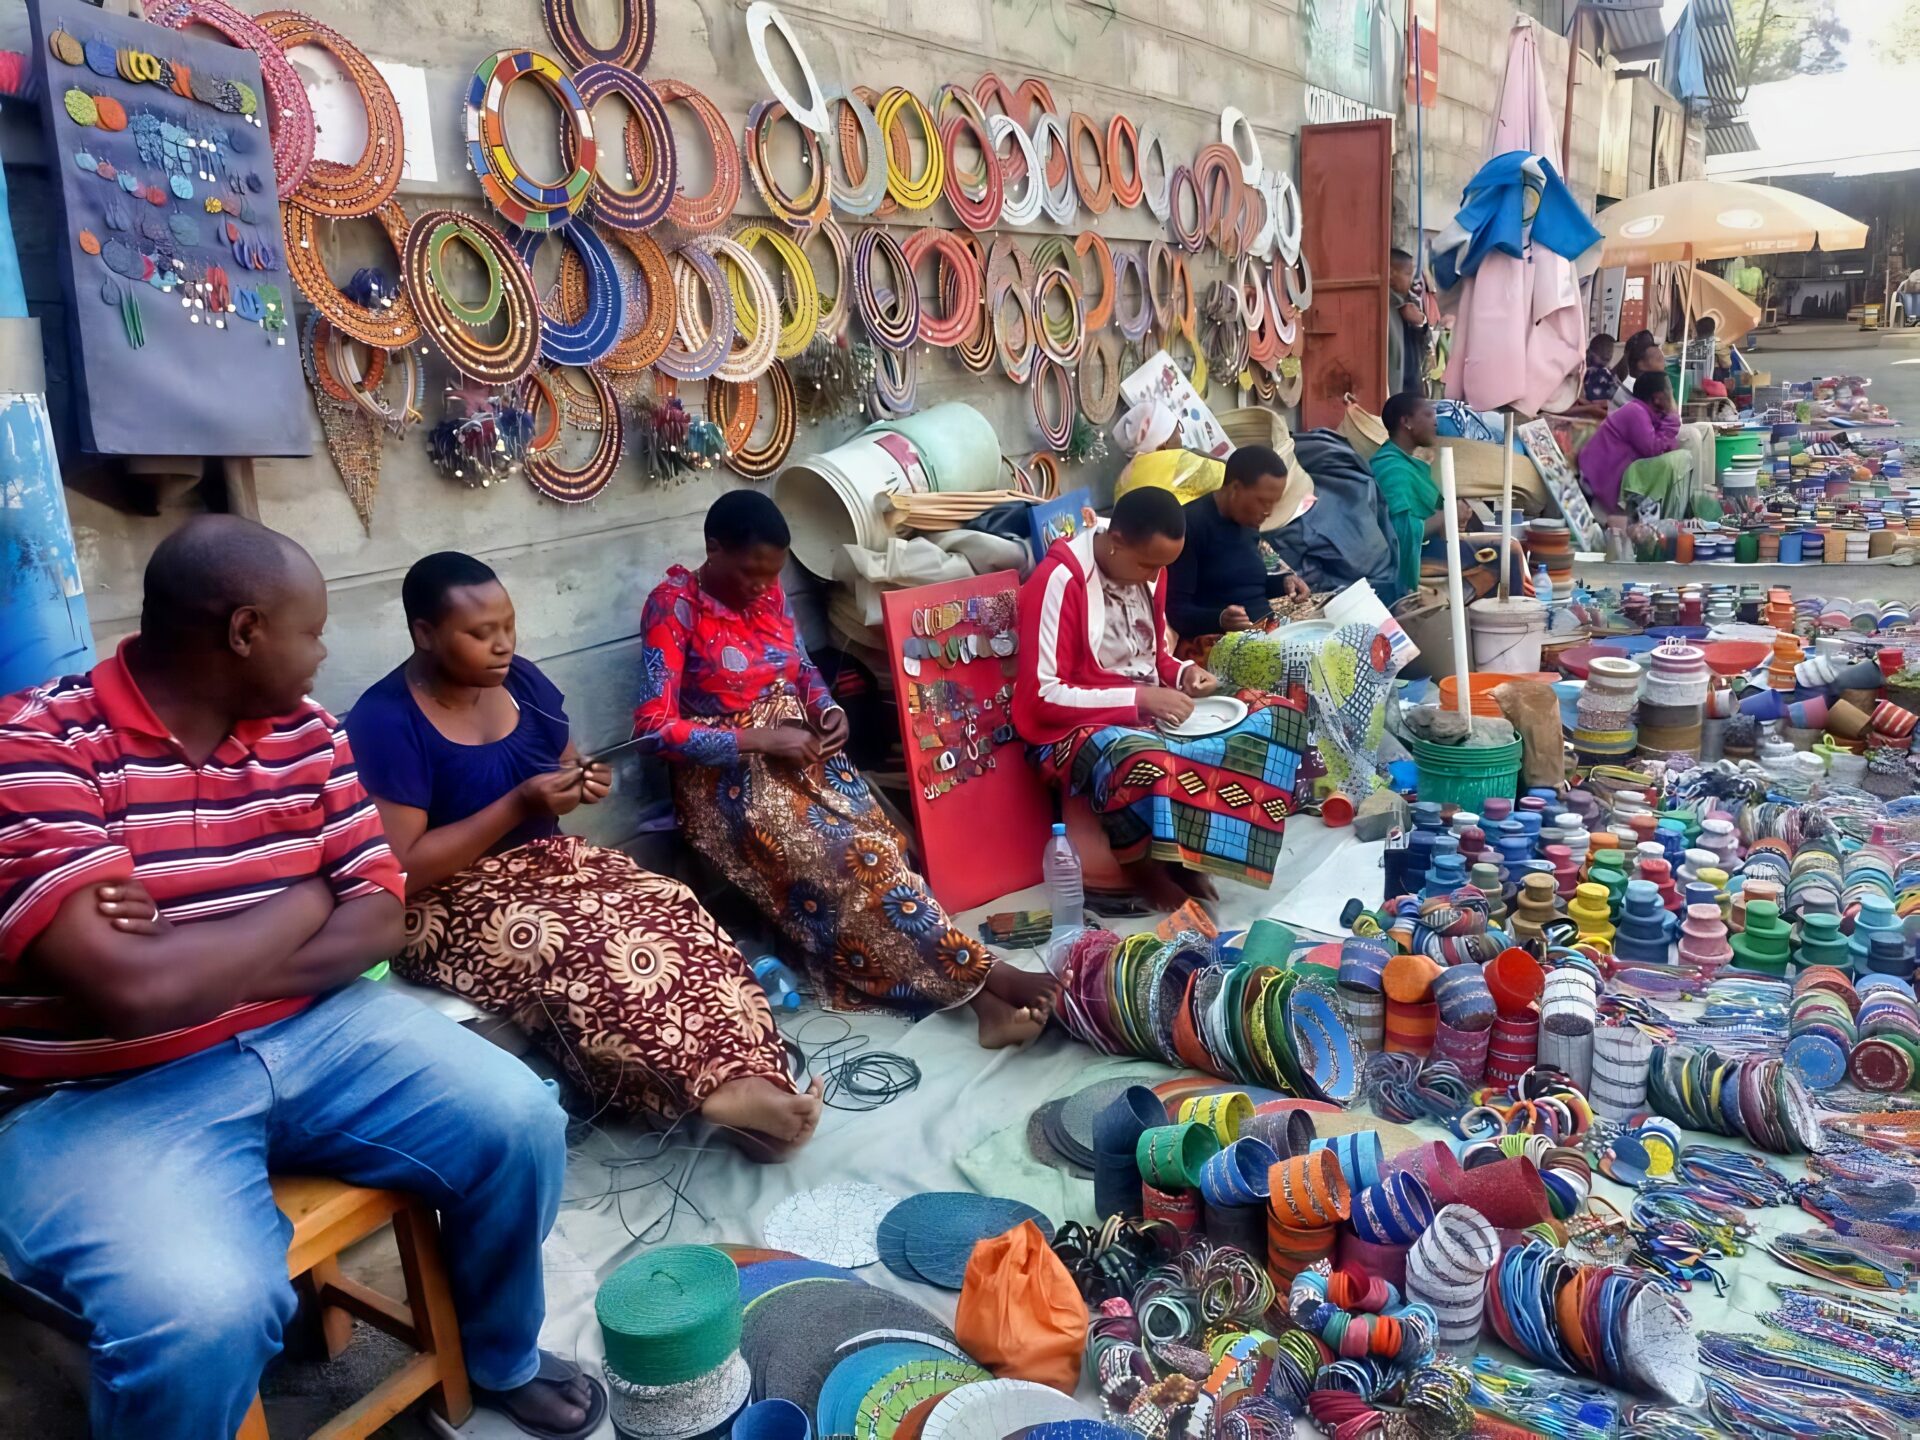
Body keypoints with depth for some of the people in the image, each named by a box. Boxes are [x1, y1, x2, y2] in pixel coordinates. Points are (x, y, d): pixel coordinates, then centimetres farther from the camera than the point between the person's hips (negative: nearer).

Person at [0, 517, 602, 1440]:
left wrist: (204, 961, -16)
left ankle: (502, 1359, 21)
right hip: (108, 1093, -5)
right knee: (206, 1311, -32)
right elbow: (133, 988, -27)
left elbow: (379, 916, 1)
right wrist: (303, 902, -11)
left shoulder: (305, 733, 3)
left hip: (308, 1032, 6)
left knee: (517, 1121, -9)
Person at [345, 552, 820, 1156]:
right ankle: (719, 1085, -25)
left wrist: (582, 780, -8)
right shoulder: (384, 723, -17)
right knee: (597, 954, -33)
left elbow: (562, 767, 17)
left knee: (672, 910, -21)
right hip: (448, 905, -6)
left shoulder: (522, 680, 3)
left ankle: (742, 1076, -29)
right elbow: (403, 870, -20)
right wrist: (517, 805, -23)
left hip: (542, 861, 6)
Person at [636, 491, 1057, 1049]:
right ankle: (980, 973, -19)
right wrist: (761, 738, -22)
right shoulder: (673, 606, -13)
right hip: (731, 773, -5)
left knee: (881, 845, -20)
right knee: (849, 860, -26)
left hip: (803, 753, 6)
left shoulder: (770, 592, 6)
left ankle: (979, 999, -27)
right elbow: (655, 726, -19)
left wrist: (828, 709, -3)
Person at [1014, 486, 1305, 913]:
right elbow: (1042, 696, -21)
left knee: (1279, 718, -7)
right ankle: (1142, 869, -11)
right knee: (1144, 765, -42)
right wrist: (1138, 698, -23)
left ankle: (1192, 851, -4)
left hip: (1152, 711, 8)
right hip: (1077, 727, -8)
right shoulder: (1059, 580, -19)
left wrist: (1184, 673, -2)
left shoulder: (1147, 568, 5)